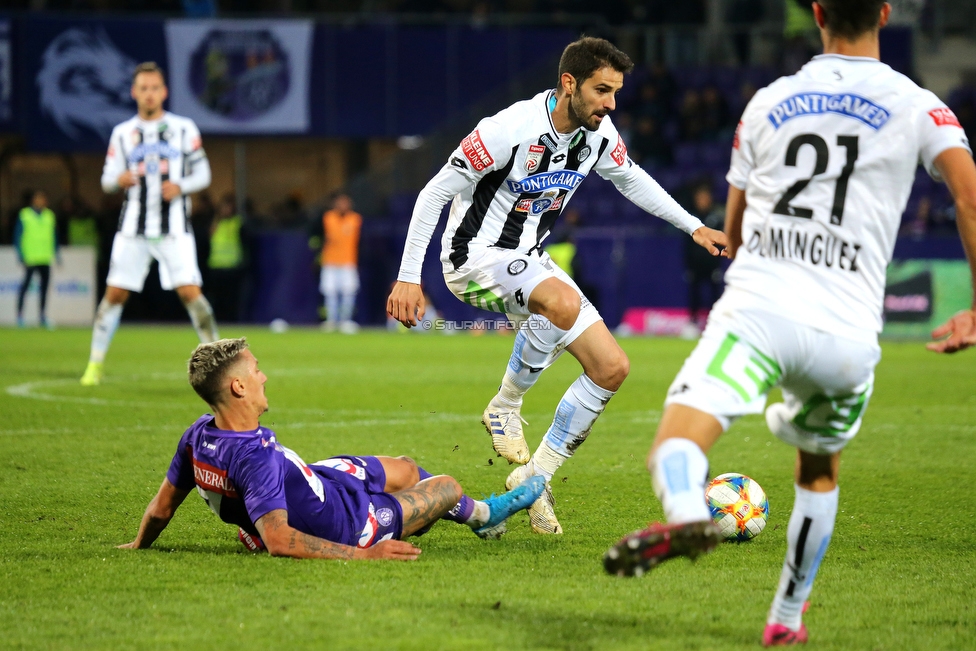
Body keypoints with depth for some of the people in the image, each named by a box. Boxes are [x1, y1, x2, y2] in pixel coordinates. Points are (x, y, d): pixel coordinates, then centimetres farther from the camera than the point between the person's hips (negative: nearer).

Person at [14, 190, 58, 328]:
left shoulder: (49, 216, 13)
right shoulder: (24, 215, 0)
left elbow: (53, 237, 20)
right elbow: (17, 236, -1)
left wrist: (56, 254, 16)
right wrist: (21, 255, -8)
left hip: (45, 259, 4)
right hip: (30, 259, -4)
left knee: (45, 285, 3)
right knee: (25, 285, -7)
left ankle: (43, 316, 10)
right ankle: (20, 315, -3)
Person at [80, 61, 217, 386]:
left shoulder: (184, 128, 4)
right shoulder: (122, 133, 9)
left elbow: (202, 174, 7)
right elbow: (107, 179, 10)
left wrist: (180, 187, -13)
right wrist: (119, 179, -14)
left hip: (174, 230, -2)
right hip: (134, 229, 2)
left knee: (190, 293, -11)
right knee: (115, 293, -2)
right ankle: (95, 363, 9)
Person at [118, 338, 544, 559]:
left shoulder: (199, 435, -18)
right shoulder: (254, 458, -43)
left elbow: (162, 506, -6)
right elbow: (277, 540, -47)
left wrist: (139, 546, 14)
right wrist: (361, 554, -44)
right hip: (341, 525, -8)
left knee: (404, 470, 27)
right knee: (447, 486, 15)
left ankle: (480, 512, 55)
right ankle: (478, 513, 52)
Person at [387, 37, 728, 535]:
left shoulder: (598, 134, -3)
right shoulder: (509, 130, -24)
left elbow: (630, 179, 20)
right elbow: (435, 194, -18)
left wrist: (692, 226, 18)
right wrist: (408, 277, -19)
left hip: (527, 260, 8)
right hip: (475, 256, -8)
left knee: (612, 368, -2)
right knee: (564, 302, -38)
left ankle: (533, 478, 6)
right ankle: (505, 409, -15)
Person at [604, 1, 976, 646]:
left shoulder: (768, 102, 16)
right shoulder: (917, 107, 9)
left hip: (756, 309, -1)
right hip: (848, 337, 1)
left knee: (678, 440, -17)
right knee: (819, 470, 27)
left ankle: (686, 512, -51)